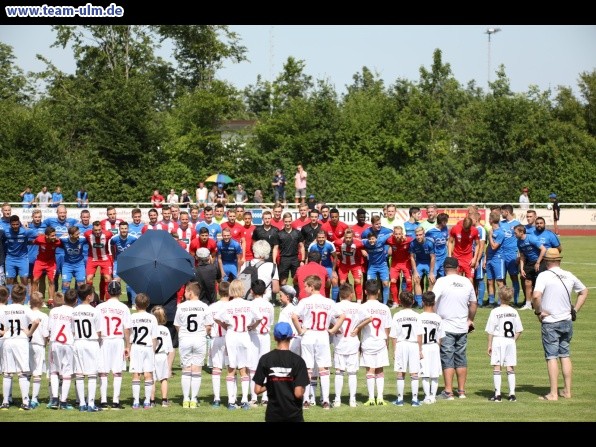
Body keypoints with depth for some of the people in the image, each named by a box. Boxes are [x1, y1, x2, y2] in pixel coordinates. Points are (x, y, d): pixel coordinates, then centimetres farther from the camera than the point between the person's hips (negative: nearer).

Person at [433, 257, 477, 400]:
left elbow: (432, 301, -15)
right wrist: (470, 319, 29)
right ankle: (462, 391, 14)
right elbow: (473, 303, 16)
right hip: (462, 327, 5)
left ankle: (448, 392, -4)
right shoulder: (467, 282, 6)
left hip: (446, 327, -4)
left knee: (447, 359, -2)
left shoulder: (442, 282, -9)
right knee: (461, 359, 12)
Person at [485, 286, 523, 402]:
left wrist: (489, 345, 1)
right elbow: (519, 331, 6)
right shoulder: (514, 312, 4)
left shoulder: (495, 312, -7)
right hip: (510, 342, 4)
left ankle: (497, 394, -2)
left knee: (497, 367, 1)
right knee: (511, 368, 8)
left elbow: (490, 331, -5)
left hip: (498, 341, -4)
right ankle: (512, 394, 6)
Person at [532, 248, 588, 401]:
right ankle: (567, 391, 17)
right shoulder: (569, 276, 6)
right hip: (567, 321, 5)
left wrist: (538, 311, -12)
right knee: (565, 355, 14)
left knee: (552, 357, -3)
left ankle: (553, 393, -4)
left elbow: (536, 296, -27)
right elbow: (584, 291, 20)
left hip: (550, 323, -5)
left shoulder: (544, 276, -13)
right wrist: (575, 310, 17)